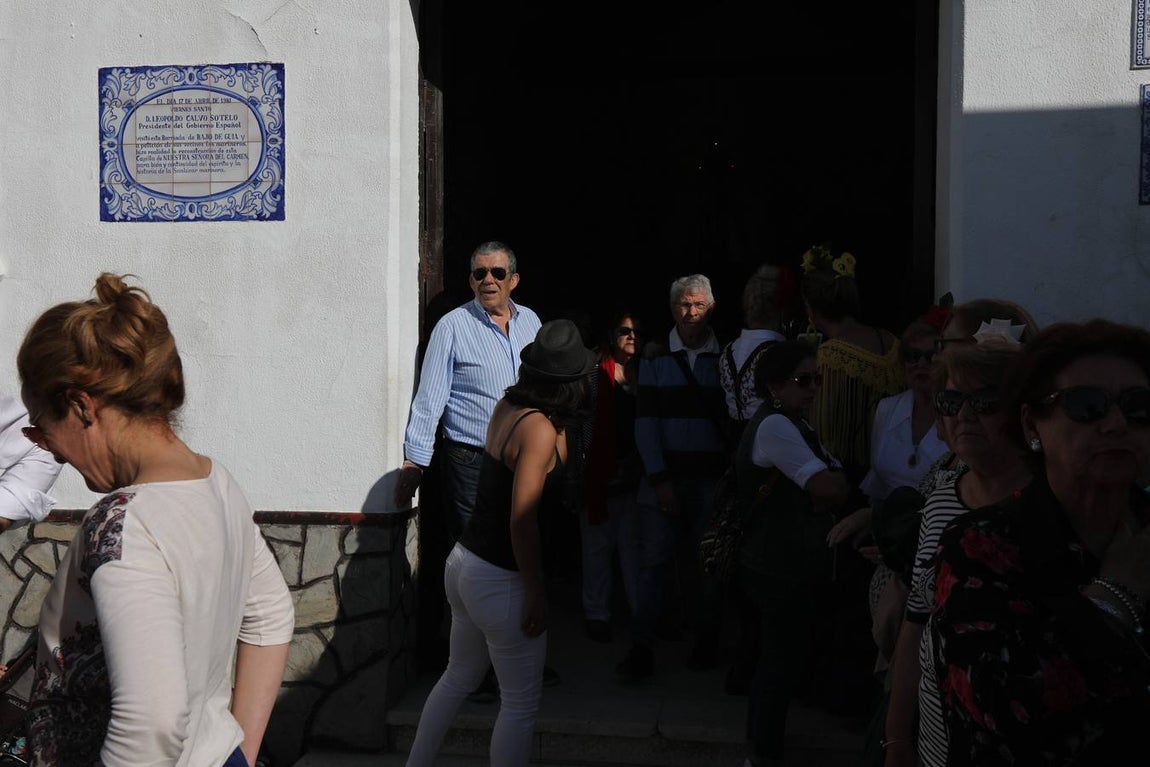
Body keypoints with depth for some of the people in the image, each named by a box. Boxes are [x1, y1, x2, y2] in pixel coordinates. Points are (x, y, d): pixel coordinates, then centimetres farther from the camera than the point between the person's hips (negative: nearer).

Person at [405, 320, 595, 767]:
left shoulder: (506, 407, 1)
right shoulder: (539, 428, -21)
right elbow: (521, 520, -24)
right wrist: (535, 594, -18)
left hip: (463, 562, 9)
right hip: (500, 580, -9)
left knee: (460, 676, 25)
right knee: (521, 703, 7)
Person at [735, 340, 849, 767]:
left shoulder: (794, 425, 13)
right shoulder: (774, 426, -19)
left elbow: (837, 488, 11)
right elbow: (825, 486, -23)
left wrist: (830, 486, -10)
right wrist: (831, 482, -3)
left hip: (795, 564, 10)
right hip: (780, 569, -10)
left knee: (780, 657, 19)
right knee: (784, 660, -3)